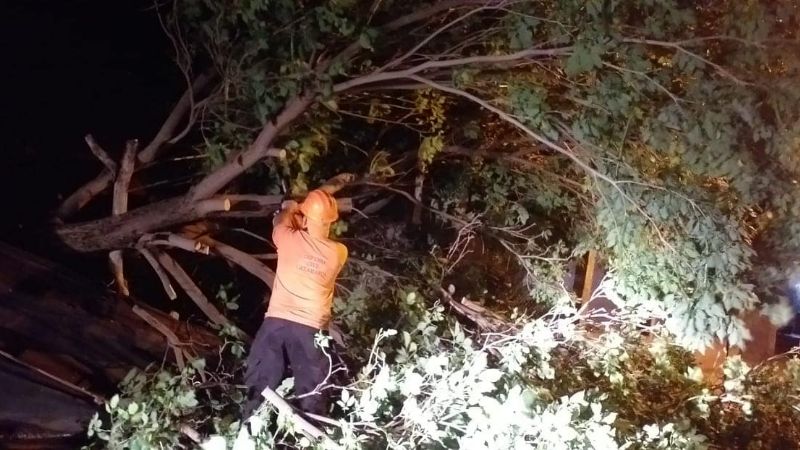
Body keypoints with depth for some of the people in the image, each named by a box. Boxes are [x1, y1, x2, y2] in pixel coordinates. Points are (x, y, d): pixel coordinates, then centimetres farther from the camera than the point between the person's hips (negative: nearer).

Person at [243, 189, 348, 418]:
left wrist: (289, 209, 35)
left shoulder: (289, 239, -7)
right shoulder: (339, 253, -3)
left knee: (260, 386, 14)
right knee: (312, 394, 10)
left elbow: (279, 222, 16)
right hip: (311, 329, 0)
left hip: (276, 322, 0)